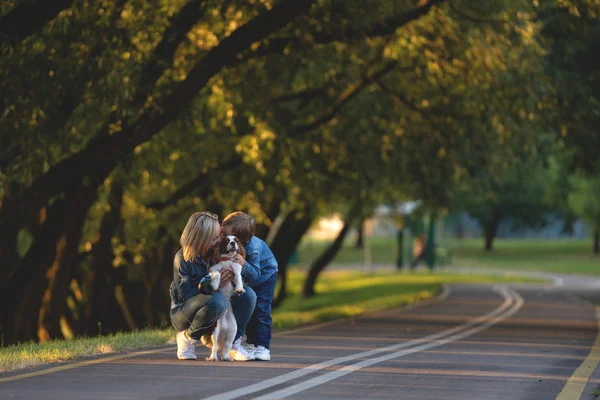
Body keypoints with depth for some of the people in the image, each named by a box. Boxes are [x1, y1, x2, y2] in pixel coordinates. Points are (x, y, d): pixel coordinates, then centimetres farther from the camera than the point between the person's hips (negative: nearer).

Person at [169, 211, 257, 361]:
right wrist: (212, 283, -33)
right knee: (217, 300, -38)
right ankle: (187, 337, -13)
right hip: (183, 313, -6)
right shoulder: (183, 258, -19)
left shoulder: (216, 252, -5)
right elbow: (185, 295, -22)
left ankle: (233, 344, -10)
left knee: (248, 294, -17)